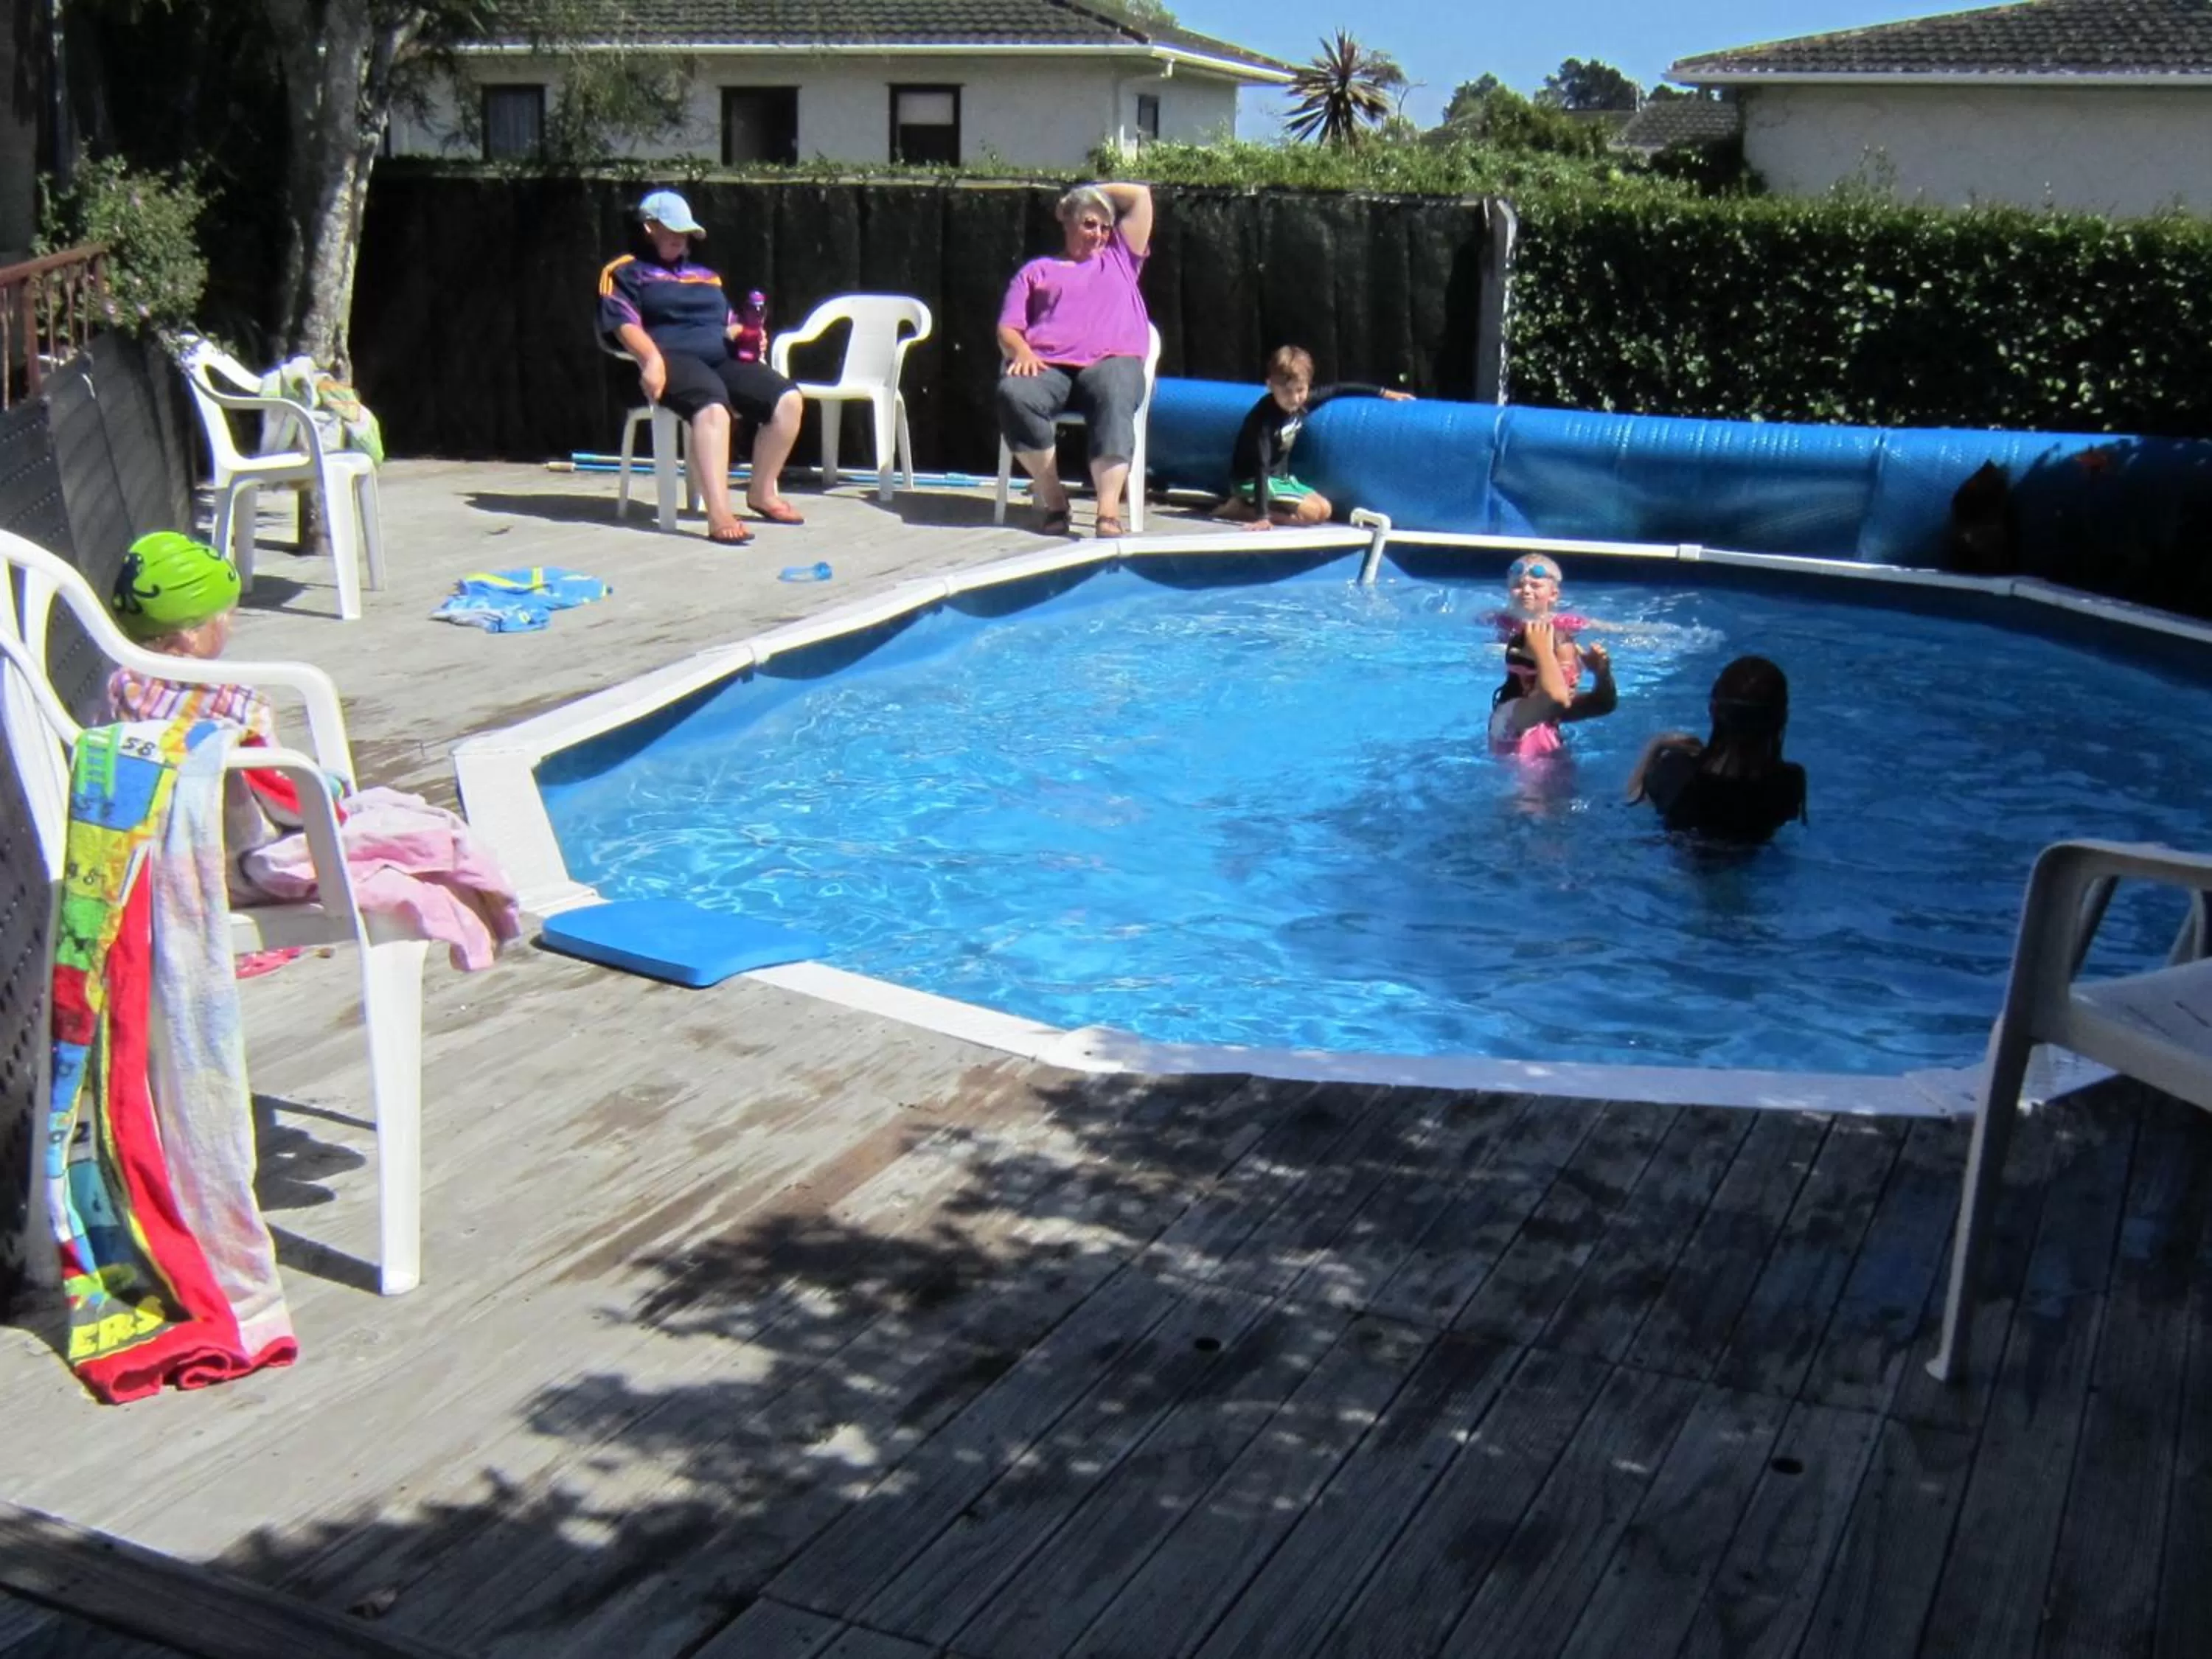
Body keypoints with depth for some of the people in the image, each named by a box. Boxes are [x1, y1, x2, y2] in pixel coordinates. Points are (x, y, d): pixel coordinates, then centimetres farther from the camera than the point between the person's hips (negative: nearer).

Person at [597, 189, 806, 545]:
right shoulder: (626, 272, 10)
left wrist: (746, 335, 8)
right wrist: (652, 360, -24)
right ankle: (719, 514, -51)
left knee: (788, 399, -13)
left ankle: (762, 491, 2)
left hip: (723, 359, 7)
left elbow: (729, 324, 33)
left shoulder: (704, 276, 32)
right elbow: (625, 325, -5)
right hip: (673, 361, -7)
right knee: (712, 406, -39)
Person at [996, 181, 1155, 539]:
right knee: (1013, 394, -35)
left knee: (1113, 397, -38)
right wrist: (1021, 351, -6)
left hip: (1110, 361, 0)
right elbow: (1007, 329, 16)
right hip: (1047, 365, 0)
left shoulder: (1120, 259, 33)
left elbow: (1140, 195, 30)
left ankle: (1109, 509, -51)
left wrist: (1091, 192, 35)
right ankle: (1052, 496, -23)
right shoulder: (1037, 271, 29)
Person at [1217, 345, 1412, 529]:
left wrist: (1382, 393, 10)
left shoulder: (1303, 401, -9)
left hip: (1280, 477, 9)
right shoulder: (1264, 418, -29)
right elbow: (1261, 467, -36)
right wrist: (1261, 516, -44)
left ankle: (1247, 505, 3)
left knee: (1325, 510, 5)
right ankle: (1239, 509, -13)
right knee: (1310, 513, -18)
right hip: (1251, 480, -9)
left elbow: (1339, 389, 7)